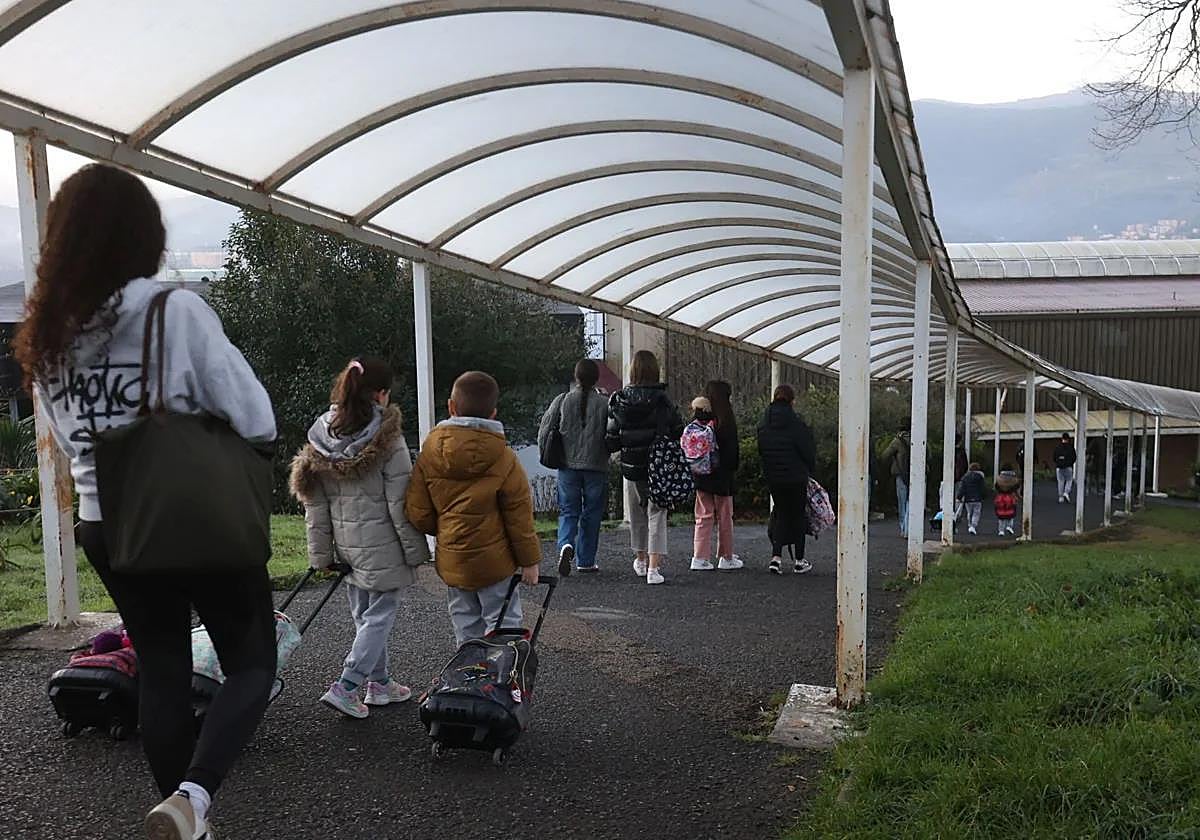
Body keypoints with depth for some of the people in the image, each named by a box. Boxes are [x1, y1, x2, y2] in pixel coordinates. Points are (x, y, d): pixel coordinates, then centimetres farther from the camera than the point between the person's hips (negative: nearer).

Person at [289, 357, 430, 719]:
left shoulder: (320, 441, 1)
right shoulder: (388, 441, -16)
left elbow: (314, 505, 3)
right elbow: (400, 503, -15)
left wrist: (320, 554, 10)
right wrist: (416, 549, -6)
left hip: (346, 544, 6)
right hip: (382, 544, -6)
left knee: (363, 614, 18)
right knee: (380, 613, 4)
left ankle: (379, 683, 29)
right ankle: (346, 687, -2)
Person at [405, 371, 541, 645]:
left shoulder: (430, 452, -4)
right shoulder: (503, 458, -12)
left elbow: (417, 512, -1)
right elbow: (519, 515, -9)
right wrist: (529, 559, 1)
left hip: (451, 561, 4)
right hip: (494, 561, -3)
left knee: (466, 628, 17)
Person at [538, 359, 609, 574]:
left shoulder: (562, 401, -1)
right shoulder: (604, 404, -5)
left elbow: (544, 432, 0)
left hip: (568, 466, 1)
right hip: (596, 467, -1)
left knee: (568, 511, 9)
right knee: (591, 514, 10)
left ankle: (566, 544, -17)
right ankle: (585, 561, 15)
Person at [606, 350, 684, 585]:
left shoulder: (618, 401, -7)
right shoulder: (663, 401, -11)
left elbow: (611, 441, -5)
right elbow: (679, 434, -5)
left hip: (631, 467, 2)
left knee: (637, 515, 18)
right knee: (657, 515, 3)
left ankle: (641, 560, 35)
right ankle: (654, 567, -7)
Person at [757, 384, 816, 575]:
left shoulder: (763, 425, 0)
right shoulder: (797, 425, -15)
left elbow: (760, 451, 6)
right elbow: (809, 453, -10)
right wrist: (808, 470, 8)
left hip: (772, 478, 4)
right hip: (796, 477, -4)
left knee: (780, 514, 15)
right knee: (798, 515, 10)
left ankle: (776, 556, -1)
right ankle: (799, 561, 16)